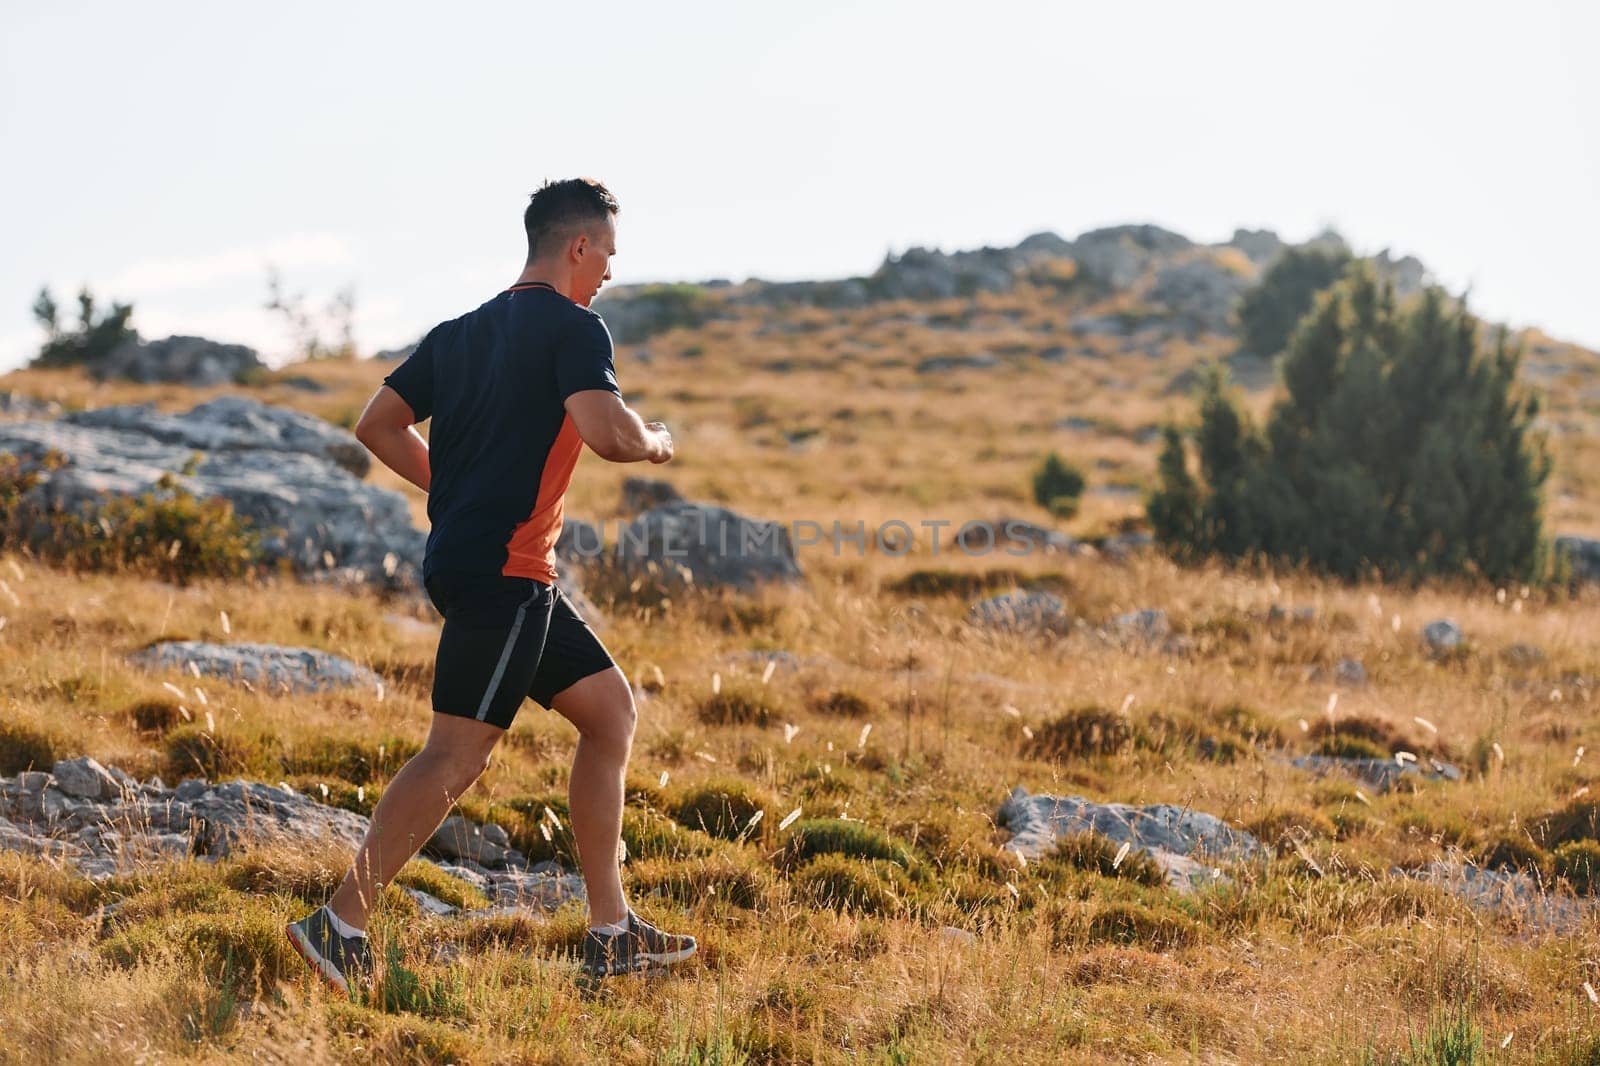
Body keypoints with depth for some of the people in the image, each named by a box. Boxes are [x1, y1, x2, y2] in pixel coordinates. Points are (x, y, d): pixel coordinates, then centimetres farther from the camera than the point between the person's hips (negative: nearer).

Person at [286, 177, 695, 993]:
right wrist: (657, 443, 0)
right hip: (502, 571, -10)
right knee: (458, 751, -11)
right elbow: (607, 433, -22)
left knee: (611, 710, 14)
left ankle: (612, 933, 14)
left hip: (465, 555, 10)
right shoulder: (571, 328, -8)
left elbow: (378, 425, 18)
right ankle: (342, 923, -12)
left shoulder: (461, 332, 17)